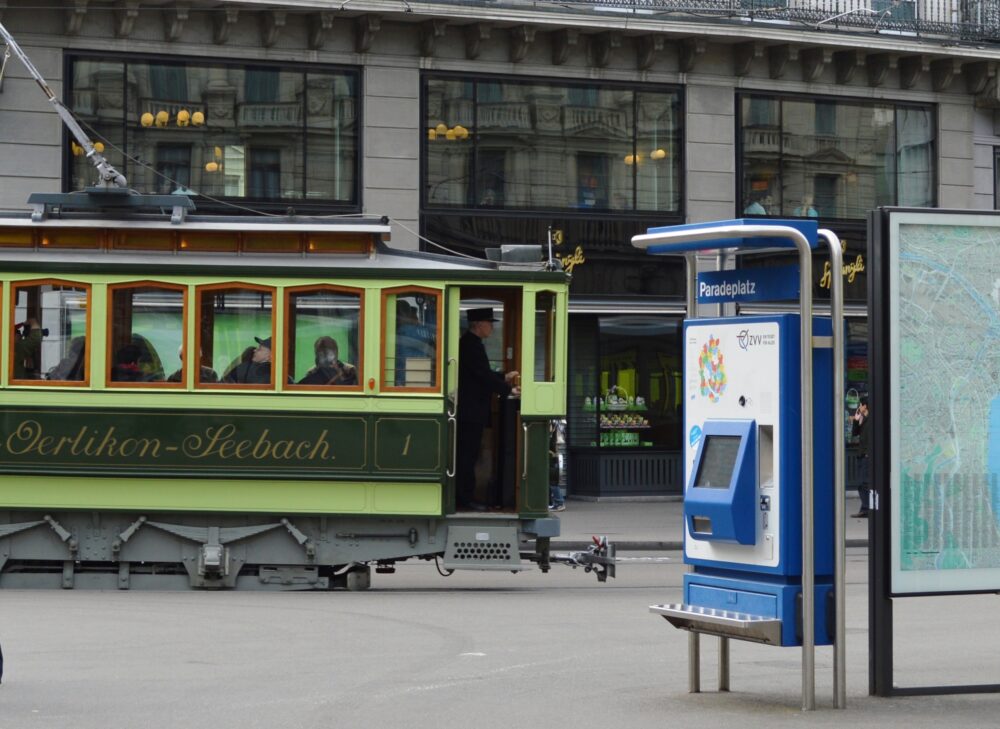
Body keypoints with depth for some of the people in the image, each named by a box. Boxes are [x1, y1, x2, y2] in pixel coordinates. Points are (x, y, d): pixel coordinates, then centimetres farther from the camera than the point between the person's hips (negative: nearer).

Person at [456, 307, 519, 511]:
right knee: (468, 455, -7)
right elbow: (484, 376, -19)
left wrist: (504, 378, 18)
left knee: (466, 455, 12)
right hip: (472, 410, -10)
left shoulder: (470, 343, 16)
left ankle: (461, 497, 15)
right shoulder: (472, 345, -16)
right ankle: (466, 498, -4)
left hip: (469, 411, 10)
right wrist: (509, 390, -13)